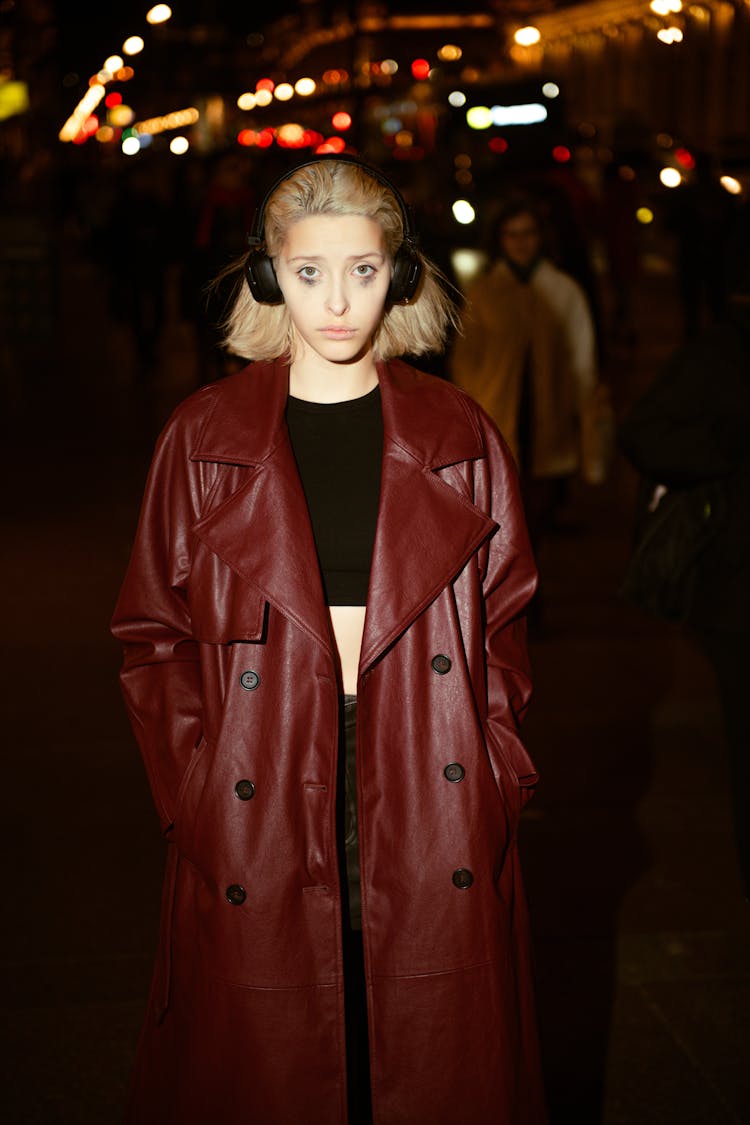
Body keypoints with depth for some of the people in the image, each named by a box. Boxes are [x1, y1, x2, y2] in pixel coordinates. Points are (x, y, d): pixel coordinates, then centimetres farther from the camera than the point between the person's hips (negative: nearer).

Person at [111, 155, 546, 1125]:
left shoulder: (457, 437, 5)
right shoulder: (205, 438, 2)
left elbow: (503, 619, 11)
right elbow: (154, 634, 6)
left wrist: (495, 770, 0)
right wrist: (193, 786, -5)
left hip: (427, 805, 1)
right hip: (258, 818, -1)